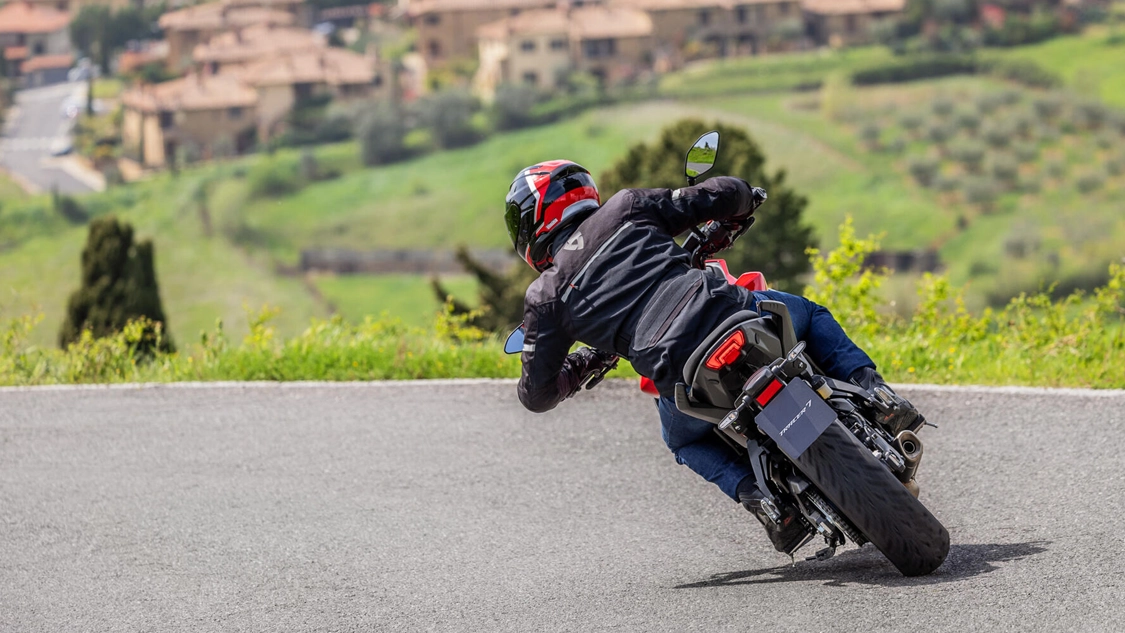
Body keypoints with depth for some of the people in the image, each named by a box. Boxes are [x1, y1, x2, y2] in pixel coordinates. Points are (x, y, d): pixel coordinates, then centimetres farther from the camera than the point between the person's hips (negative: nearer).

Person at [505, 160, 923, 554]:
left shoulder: (545, 296, 15)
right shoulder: (625, 209, 16)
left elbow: (537, 394, 19)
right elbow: (724, 194, 16)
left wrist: (589, 359, 39)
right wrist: (739, 207, 42)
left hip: (681, 376, 0)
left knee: (685, 440, 36)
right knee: (810, 314, 35)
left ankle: (755, 492, 8)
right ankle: (875, 394, 11)